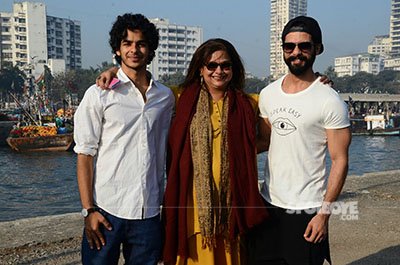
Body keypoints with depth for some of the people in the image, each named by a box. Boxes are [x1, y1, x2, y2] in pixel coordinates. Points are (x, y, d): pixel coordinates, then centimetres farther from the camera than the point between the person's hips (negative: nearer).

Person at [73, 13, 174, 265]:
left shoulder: (165, 96, 8)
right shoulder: (99, 94, -2)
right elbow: (85, 154, -4)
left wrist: (165, 203, 12)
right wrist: (89, 210, -9)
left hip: (149, 211, 3)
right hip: (107, 209, -3)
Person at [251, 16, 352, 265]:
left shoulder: (330, 101, -11)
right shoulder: (268, 94, 6)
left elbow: (340, 161, -11)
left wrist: (324, 213, -14)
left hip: (307, 210, -5)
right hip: (269, 204, 6)